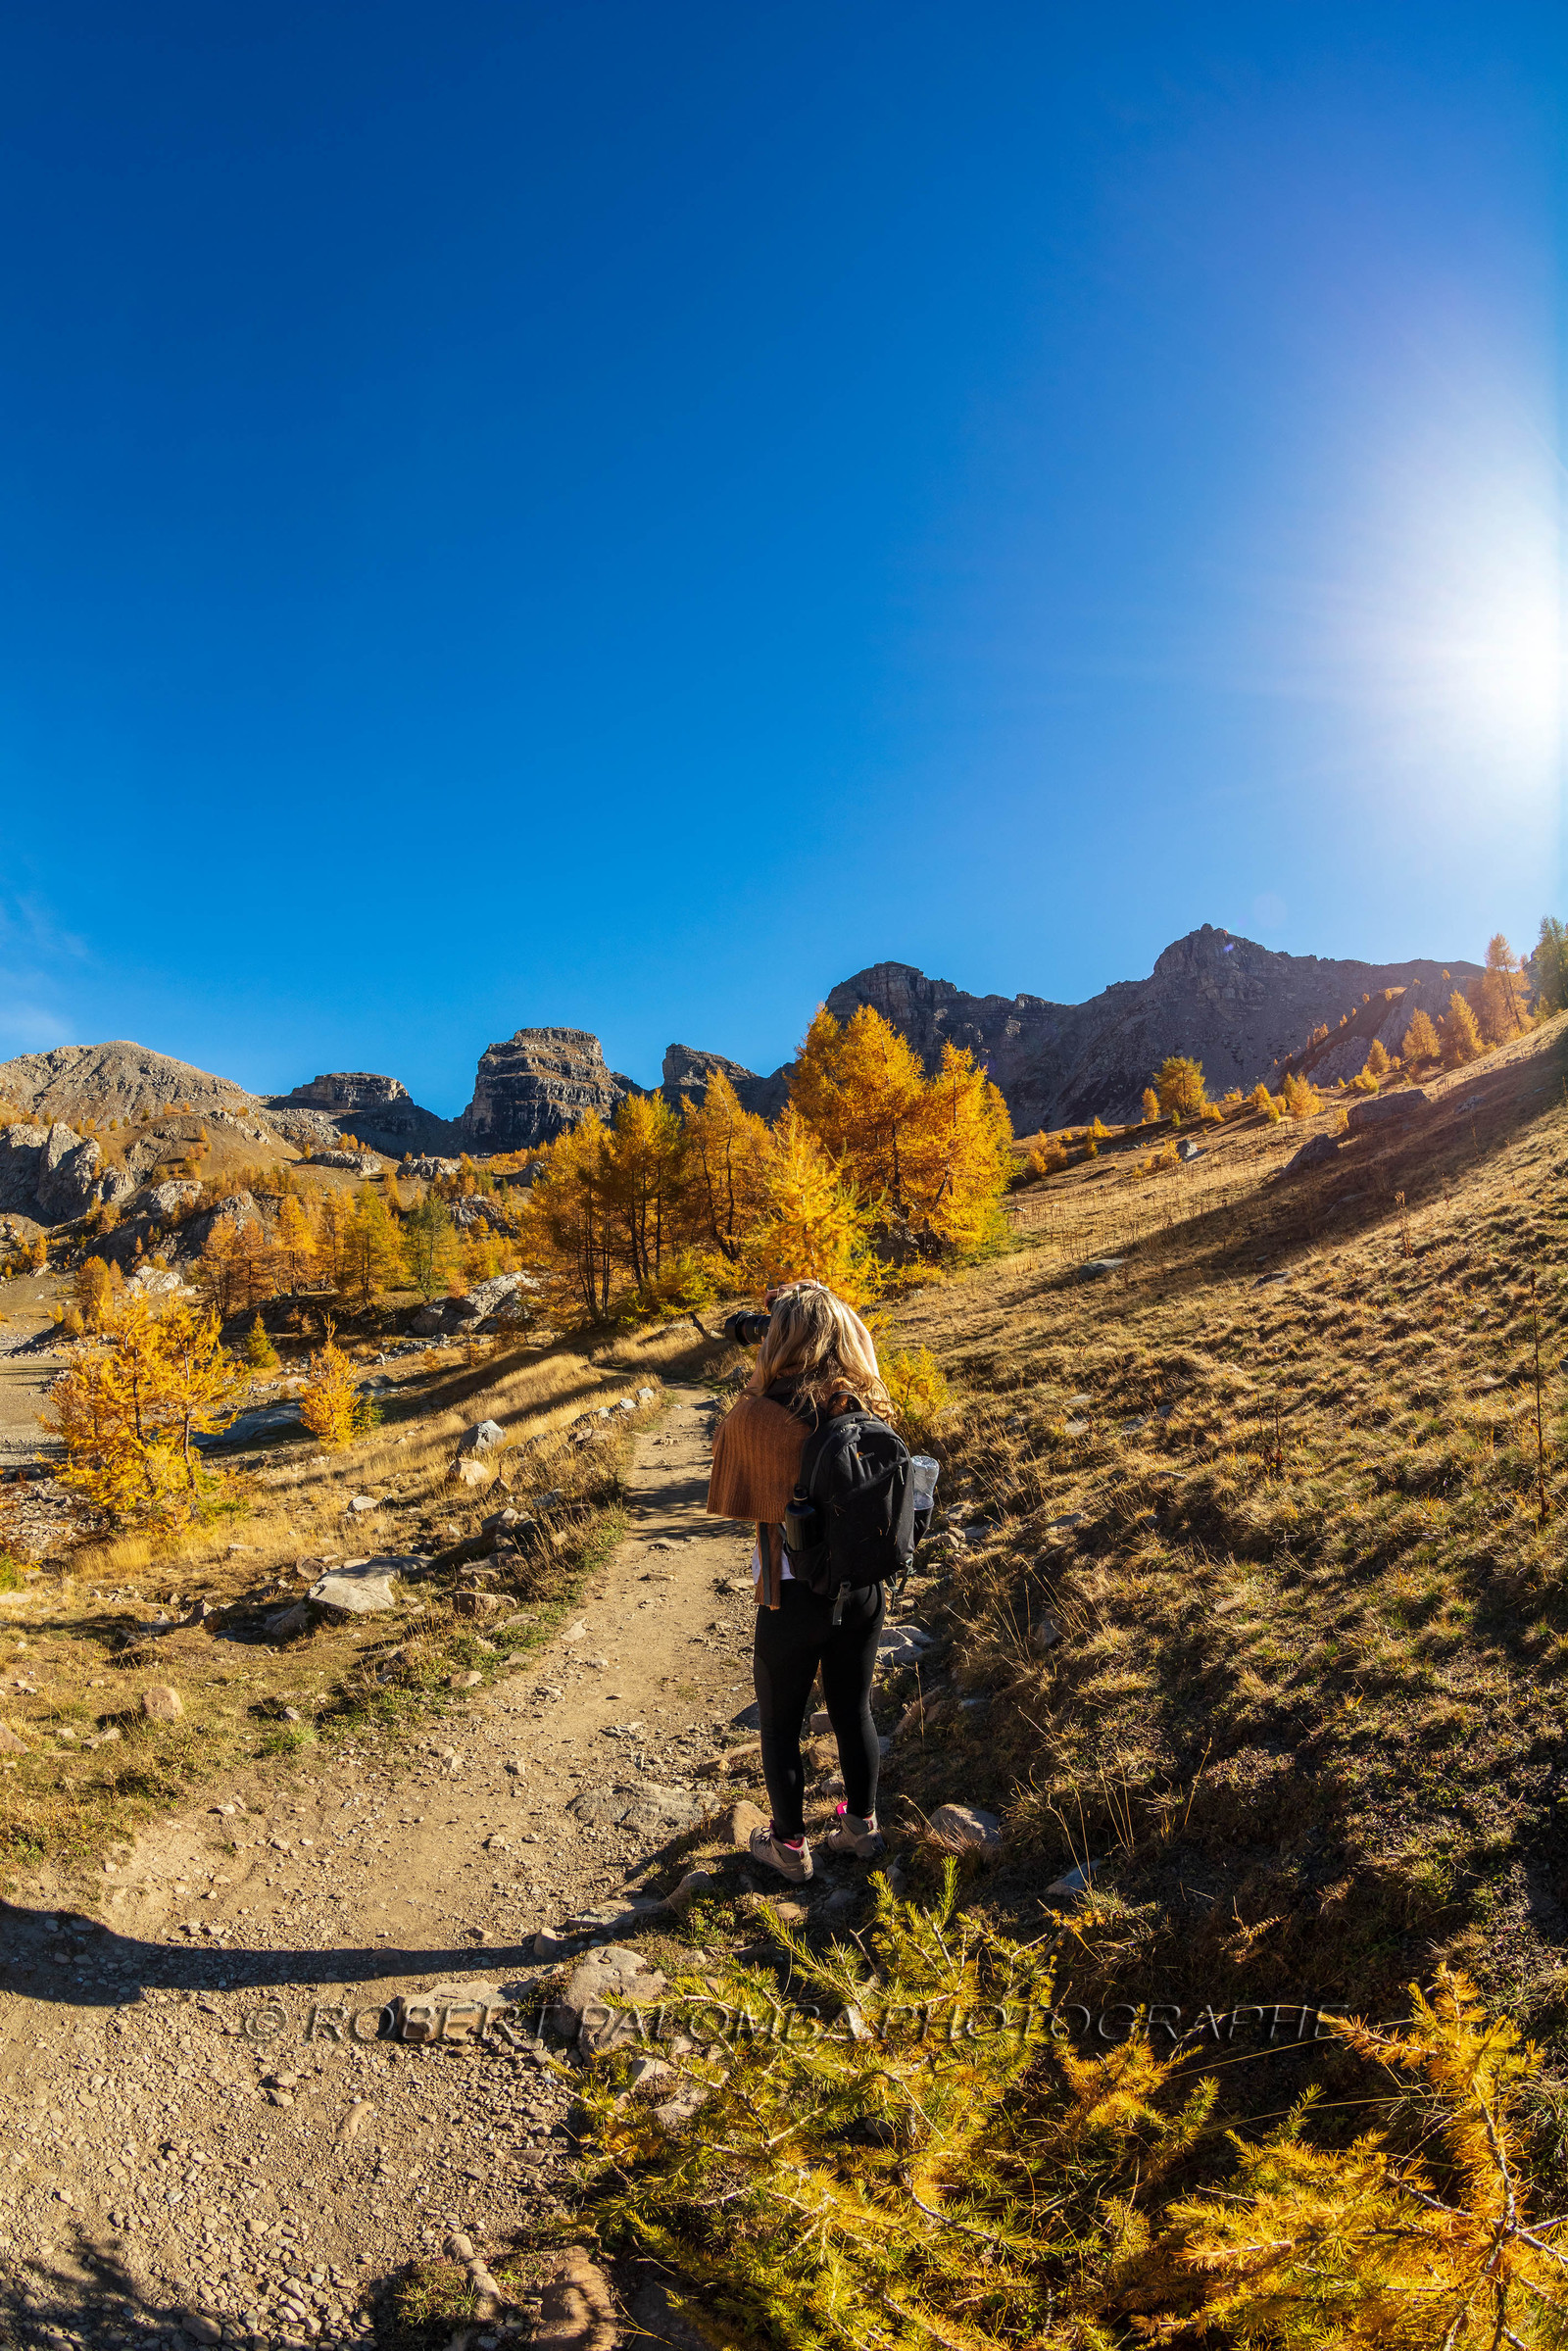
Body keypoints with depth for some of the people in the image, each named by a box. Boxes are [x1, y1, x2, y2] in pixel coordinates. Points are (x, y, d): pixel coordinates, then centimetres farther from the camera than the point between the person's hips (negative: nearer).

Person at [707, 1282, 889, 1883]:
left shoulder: (752, 1418, -23)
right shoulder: (865, 1409, -11)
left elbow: (724, 1501, -9)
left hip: (793, 1600, -4)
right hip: (862, 1590, 4)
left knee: (780, 1726, 18)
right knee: (853, 1711, 24)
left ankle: (790, 1847, 35)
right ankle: (861, 1826, 42)